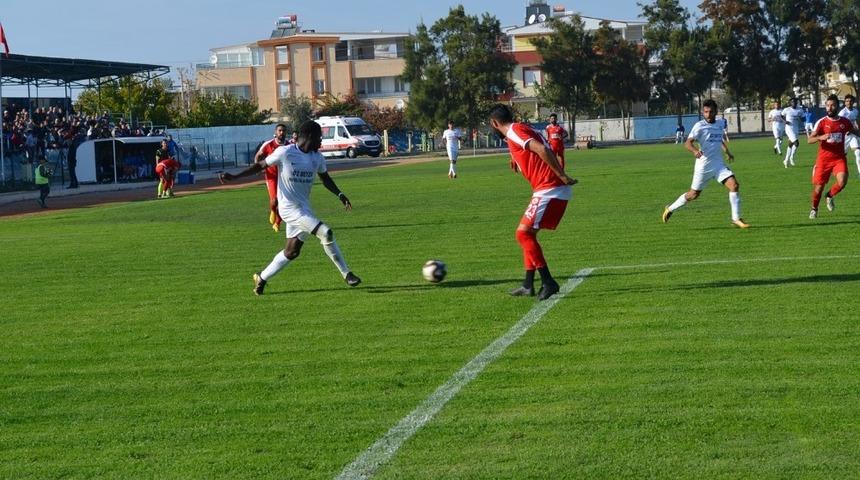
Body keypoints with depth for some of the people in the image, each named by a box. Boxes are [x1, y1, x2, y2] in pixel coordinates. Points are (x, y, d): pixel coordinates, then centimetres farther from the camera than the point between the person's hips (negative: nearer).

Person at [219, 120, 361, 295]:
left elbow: (325, 179, 20)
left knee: (292, 251, 11)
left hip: (304, 208, 7)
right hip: (289, 207, -7)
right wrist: (234, 177, -6)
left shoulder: (317, 158, 4)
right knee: (326, 233, -19)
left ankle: (262, 278, 26)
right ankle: (346, 274, -7)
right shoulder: (285, 152, -13)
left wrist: (340, 194, 5)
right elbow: (261, 165, -2)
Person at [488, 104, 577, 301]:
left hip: (548, 191, -10)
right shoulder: (522, 130, 20)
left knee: (524, 233, -9)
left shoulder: (514, 132, -9)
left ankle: (548, 283, -9)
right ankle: (528, 286, 18)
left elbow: (542, 149, -22)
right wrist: (518, 158, 23)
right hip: (555, 190, 10)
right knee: (527, 233, 16)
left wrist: (562, 177, -20)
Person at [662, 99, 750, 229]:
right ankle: (670, 209, 29)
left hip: (719, 164, 5)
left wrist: (727, 152, 23)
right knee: (694, 194, 6)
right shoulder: (700, 126, -9)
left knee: (734, 185, -14)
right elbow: (687, 143, -19)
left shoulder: (719, 126, 11)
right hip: (704, 165, -5)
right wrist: (695, 150, -38)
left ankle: (736, 219, -8)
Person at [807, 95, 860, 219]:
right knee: (819, 186, 1)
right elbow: (810, 140, -13)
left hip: (839, 158, 1)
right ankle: (814, 209, 27)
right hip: (824, 159, -1)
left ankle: (830, 197, 10)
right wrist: (820, 137, -33)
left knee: (842, 181, -21)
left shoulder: (845, 122, 3)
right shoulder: (821, 123, -5)